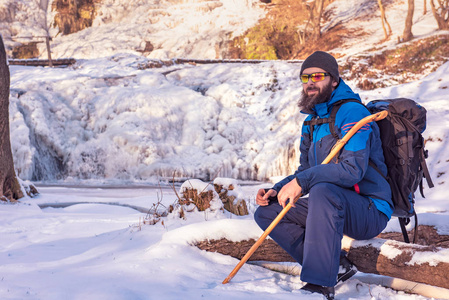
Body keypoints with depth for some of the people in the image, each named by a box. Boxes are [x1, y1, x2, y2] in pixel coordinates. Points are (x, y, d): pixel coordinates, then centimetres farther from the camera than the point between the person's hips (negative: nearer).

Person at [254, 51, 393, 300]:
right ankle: (336, 265, -8)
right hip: (329, 206, 9)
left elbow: (353, 169, -26)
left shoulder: (351, 112, -13)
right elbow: (305, 172, 20)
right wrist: (276, 191, 1)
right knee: (266, 212, 0)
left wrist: (302, 182, -28)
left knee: (323, 191, -38)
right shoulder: (312, 123, 15)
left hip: (369, 211, -9)